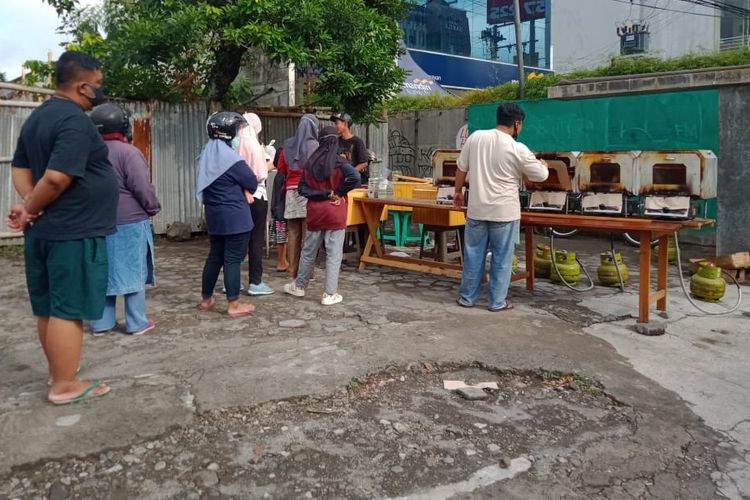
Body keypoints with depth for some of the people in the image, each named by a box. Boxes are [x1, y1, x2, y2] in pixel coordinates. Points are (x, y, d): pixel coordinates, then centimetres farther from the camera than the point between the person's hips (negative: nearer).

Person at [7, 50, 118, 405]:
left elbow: (20, 168, 14)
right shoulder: (75, 121, -17)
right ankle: (65, 386, 7)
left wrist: (29, 205, -1)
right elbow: (57, 177, -26)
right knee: (68, 310, -2)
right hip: (73, 232, -10)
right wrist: (31, 210, -12)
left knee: (49, 308, 16)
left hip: (44, 230, 10)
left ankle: (58, 372, 29)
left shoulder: (38, 117, 15)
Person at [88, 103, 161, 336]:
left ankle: (101, 323, 18)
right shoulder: (128, 152, -13)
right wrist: (153, 208, 0)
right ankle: (137, 323, 9)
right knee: (133, 272, 3)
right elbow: (142, 188, -16)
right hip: (130, 222, -6)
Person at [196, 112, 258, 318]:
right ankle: (233, 305, 3)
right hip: (235, 217, -8)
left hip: (214, 215, 8)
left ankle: (206, 299, 26)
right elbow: (253, 184, -10)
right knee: (233, 259, -3)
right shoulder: (231, 159, -17)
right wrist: (242, 188, 10)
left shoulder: (207, 155, 8)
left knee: (215, 256, 17)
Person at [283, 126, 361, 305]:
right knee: (334, 254, 2)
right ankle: (330, 294, 4)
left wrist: (322, 193, -7)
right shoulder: (339, 162, -9)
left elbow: (302, 188, -1)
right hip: (335, 213, -4)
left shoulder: (310, 163, 3)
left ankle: (299, 286, 31)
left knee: (309, 251, 17)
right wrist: (338, 192, -12)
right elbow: (355, 178, -24)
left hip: (315, 212, 4)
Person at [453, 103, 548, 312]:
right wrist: (543, 164, 23)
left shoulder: (476, 137, -2)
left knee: (473, 255, 12)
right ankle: (497, 301, 15)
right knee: (501, 258, 8)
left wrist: (458, 191, 21)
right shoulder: (518, 149, -11)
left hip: (477, 209, 4)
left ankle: (467, 297, 21)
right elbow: (541, 176, 0)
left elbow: (461, 168, 7)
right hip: (504, 212, -3)